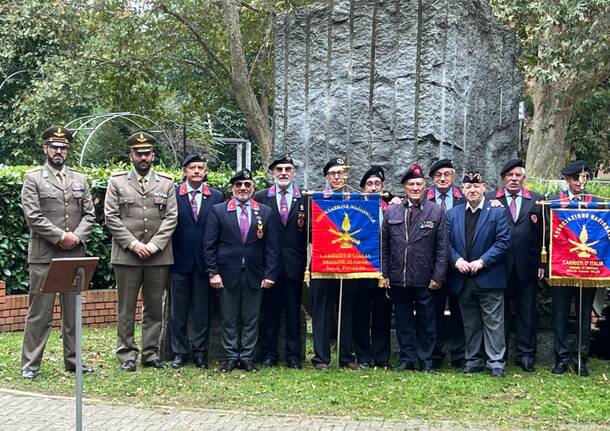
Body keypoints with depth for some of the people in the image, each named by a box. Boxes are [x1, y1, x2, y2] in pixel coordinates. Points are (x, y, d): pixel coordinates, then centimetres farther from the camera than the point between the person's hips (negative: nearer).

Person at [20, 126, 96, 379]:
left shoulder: (79, 179, 14)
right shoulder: (33, 178, 1)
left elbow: (89, 214, 10)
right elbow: (32, 216, -9)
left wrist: (77, 236, -7)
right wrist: (61, 236, -13)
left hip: (74, 256, 4)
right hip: (43, 256, -4)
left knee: (73, 311, 10)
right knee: (40, 313, -1)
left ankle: (73, 361, 19)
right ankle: (30, 365, 6)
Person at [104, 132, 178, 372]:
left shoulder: (166, 183, 9)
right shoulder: (117, 182, 6)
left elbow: (171, 218, 2)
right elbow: (111, 217, -1)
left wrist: (153, 245, -9)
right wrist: (133, 244, -10)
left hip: (158, 257, 2)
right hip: (126, 256, -1)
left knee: (154, 307, 7)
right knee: (126, 308, 3)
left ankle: (151, 354, 16)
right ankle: (127, 355, 10)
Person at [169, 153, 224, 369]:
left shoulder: (217, 197, 5)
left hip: (204, 260, 1)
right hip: (180, 260, -1)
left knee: (202, 310, 6)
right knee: (179, 310, 6)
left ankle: (199, 352, 15)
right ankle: (180, 352, 16)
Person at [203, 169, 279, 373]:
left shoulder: (265, 212, 6)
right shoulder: (218, 210, 3)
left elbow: (272, 247, 4)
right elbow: (209, 245, 0)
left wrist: (269, 274, -3)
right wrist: (213, 272, -7)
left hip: (254, 275, 1)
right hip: (227, 273, -1)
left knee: (251, 319, 6)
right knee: (228, 319, 6)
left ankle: (246, 357, 16)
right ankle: (231, 357, 17)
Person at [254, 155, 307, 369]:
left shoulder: (305, 199, 4)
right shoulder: (260, 197, 4)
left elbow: (310, 232, 3)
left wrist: (307, 261, -8)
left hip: (294, 264, 0)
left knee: (293, 311, 5)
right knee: (269, 310, 6)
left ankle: (293, 355, 15)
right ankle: (269, 353, 17)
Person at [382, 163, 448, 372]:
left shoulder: (437, 212, 0)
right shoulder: (392, 211, 6)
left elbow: (442, 248, -1)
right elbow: (384, 245, 8)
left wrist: (438, 276, -6)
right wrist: (385, 273, 2)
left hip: (425, 280, -2)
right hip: (398, 279, 2)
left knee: (426, 322, 7)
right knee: (403, 321, 10)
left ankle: (425, 361, 18)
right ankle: (407, 359, 21)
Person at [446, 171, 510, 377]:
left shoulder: (497, 211, 0)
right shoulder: (452, 214, 11)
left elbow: (503, 242, -7)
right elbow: (448, 242, 8)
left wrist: (482, 261, -14)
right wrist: (456, 259, -10)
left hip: (489, 277, -4)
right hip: (462, 279, 4)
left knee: (493, 322, -1)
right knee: (469, 323, 12)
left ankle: (496, 362, 4)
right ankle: (473, 360, 20)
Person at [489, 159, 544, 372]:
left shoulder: (537, 200, 7)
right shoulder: (490, 200, 3)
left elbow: (543, 234, 5)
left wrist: (541, 263, 0)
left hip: (527, 265, 1)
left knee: (526, 311, 7)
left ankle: (525, 354, 16)